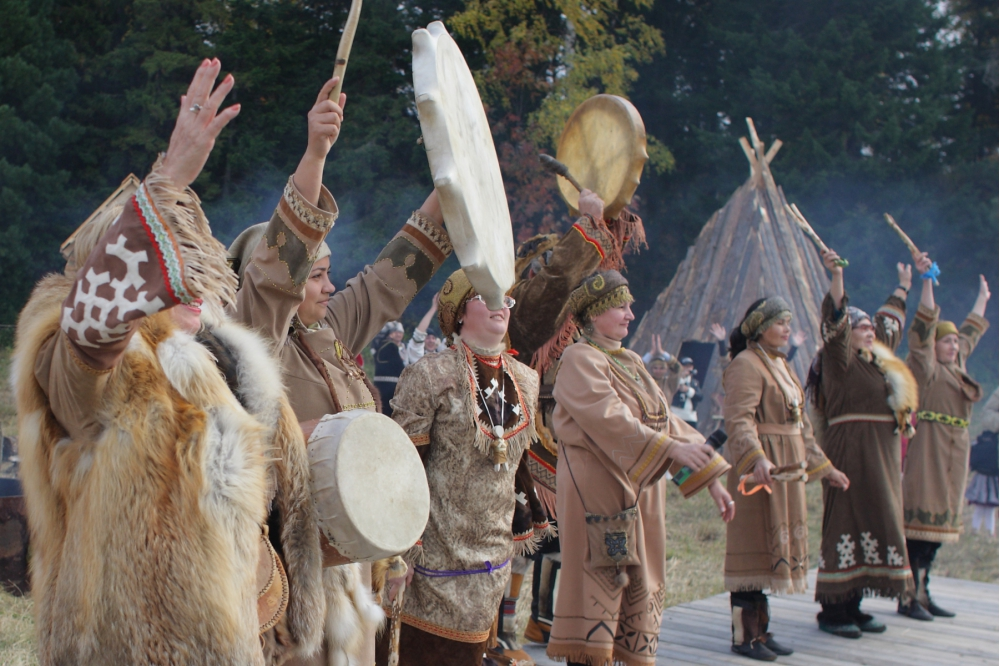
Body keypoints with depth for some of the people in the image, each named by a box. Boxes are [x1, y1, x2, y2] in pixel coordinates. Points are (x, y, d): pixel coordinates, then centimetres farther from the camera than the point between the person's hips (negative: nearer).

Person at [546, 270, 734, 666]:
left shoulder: (631, 363, 18)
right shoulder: (579, 359, -7)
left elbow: (665, 421, 14)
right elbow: (609, 419, -21)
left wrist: (711, 478, 7)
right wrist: (672, 450, -29)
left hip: (641, 492, 9)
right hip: (598, 489, -9)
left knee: (641, 586, 9)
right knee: (598, 585, -8)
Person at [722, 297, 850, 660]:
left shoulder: (781, 365, 19)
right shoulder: (746, 365, -11)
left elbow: (800, 425, 24)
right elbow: (739, 420, -25)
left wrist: (823, 467, 23)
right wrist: (757, 459, -40)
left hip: (787, 467, 9)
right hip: (758, 468, -9)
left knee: (775, 544, 11)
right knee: (754, 543, -5)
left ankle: (759, 628, 18)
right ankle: (744, 635, 2)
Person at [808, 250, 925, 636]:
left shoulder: (879, 359, 17)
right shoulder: (840, 359, -6)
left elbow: (891, 321, 33)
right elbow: (836, 321, -21)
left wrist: (905, 283, 43)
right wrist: (837, 277, -34)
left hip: (881, 457, 9)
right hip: (850, 450, -9)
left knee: (874, 523, 9)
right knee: (847, 522, -8)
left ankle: (852, 605, 16)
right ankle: (832, 608, -4)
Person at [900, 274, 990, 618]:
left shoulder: (956, 366, 18)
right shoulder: (925, 366, -4)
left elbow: (970, 333, 33)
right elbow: (923, 328, -15)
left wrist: (982, 298, 43)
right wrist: (927, 283, -20)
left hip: (953, 452, 9)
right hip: (928, 448, -9)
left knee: (940, 519, 8)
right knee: (920, 517, -9)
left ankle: (922, 591, 13)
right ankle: (907, 596, -7)